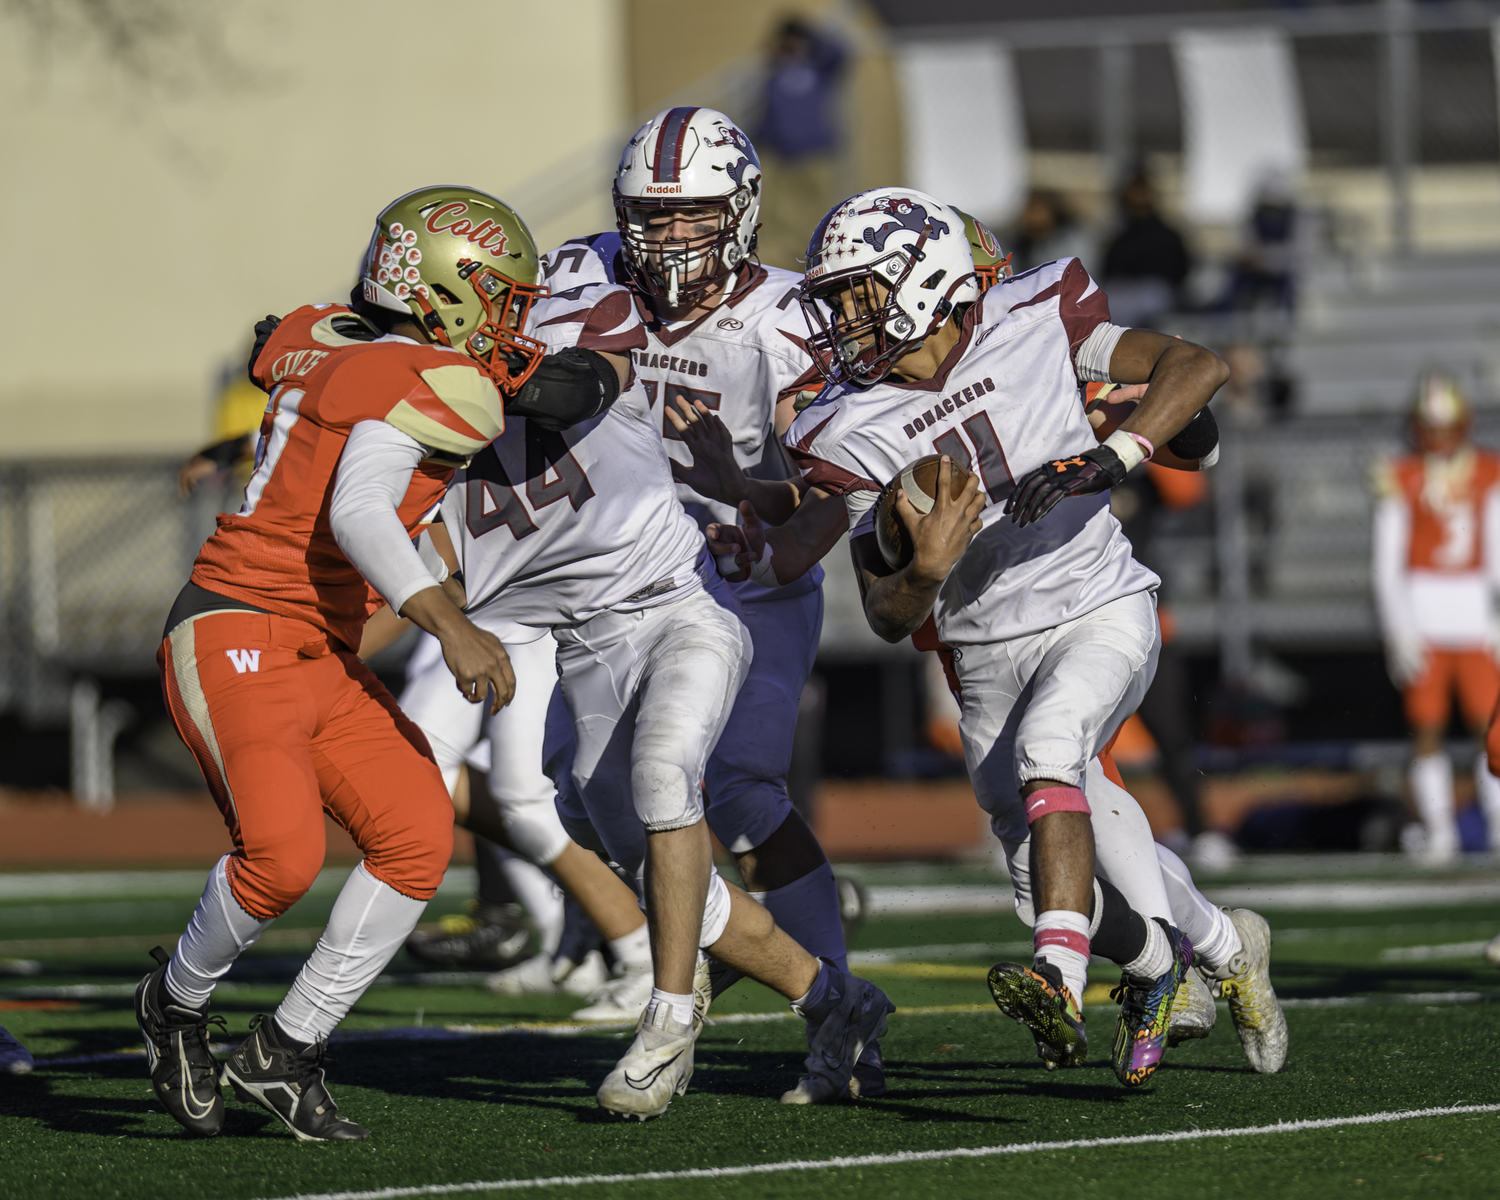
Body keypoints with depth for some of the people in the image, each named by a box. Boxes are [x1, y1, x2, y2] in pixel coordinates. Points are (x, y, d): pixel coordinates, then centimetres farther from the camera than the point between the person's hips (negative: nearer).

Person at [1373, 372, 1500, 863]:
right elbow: (1386, 564, -2)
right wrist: (1398, 628, -10)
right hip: (1420, 610, -2)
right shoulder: (1401, 479, -2)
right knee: (1427, 726, -1)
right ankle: (1438, 830, 8)